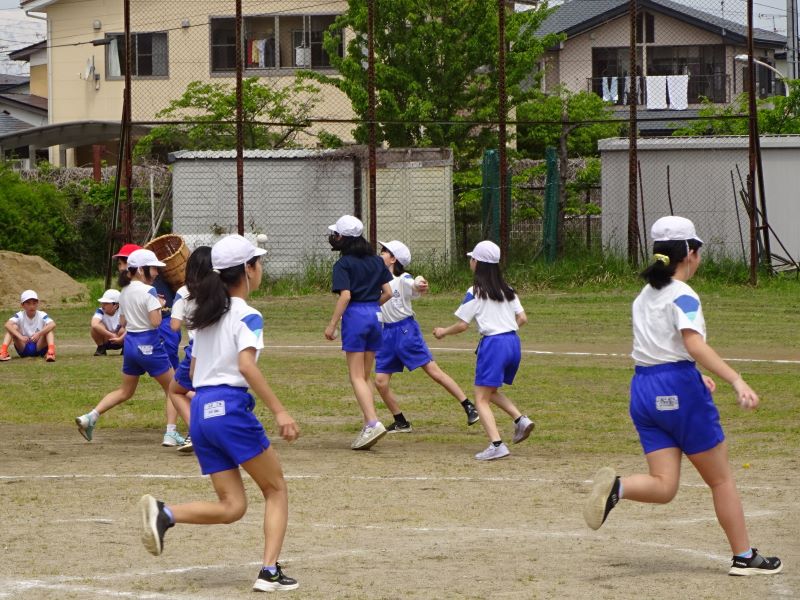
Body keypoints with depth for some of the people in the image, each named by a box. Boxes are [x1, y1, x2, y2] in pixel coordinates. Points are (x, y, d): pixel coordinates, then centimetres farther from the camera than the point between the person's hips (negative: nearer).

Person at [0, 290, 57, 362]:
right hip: (23, 348, 0)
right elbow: (7, 325, -26)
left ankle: (51, 352, -46)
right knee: (14, 327, -19)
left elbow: (53, 325, -27)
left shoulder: (42, 315, -6)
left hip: (39, 347, 0)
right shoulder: (19, 316, -6)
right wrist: (20, 336, -42)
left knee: (48, 329, -22)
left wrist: (39, 334, -42)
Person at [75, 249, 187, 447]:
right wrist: (159, 305, -3)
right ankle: (171, 433, -1)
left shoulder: (124, 292, 8)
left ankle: (90, 417, 3)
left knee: (125, 391, 19)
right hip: (149, 345, -7)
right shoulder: (148, 291, -15)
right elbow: (155, 321, -22)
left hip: (130, 342, 7)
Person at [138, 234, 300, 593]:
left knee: (232, 507, 6)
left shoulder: (205, 314, 18)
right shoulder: (246, 315, -6)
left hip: (200, 411, 7)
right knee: (276, 489, 9)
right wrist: (279, 412, -22)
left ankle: (164, 513, -17)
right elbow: (247, 365, -20)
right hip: (231, 407, -7)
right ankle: (270, 572, -3)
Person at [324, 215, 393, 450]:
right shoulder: (376, 260, 10)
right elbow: (388, 292, 8)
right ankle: (368, 428, 9)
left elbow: (345, 296, -18)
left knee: (357, 377, -5)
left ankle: (373, 423, -22)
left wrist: (332, 325, -15)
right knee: (365, 377, 13)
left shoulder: (344, 264, -8)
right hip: (375, 315, 6)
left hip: (355, 315, -6)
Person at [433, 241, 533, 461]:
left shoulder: (476, 292, -6)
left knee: (481, 399, -3)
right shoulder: (507, 290, 13)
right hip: (513, 342, 7)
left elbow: (462, 325, -6)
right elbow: (522, 318, 11)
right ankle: (520, 419, 4)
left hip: (492, 344, -7)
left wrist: (443, 332, 12)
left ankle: (496, 444, -18)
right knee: (491, 391, 25)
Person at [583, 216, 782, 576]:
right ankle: (744, 557, 12)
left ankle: (617, 487, -27)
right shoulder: (683, 296, -10)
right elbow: (694, 344, -25)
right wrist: (736, 381, -33)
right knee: (721, 479, 7)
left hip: (642, 389, 7)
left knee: (663, 487, 2)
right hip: (678, 387, -7)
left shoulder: (644, 296, 15)